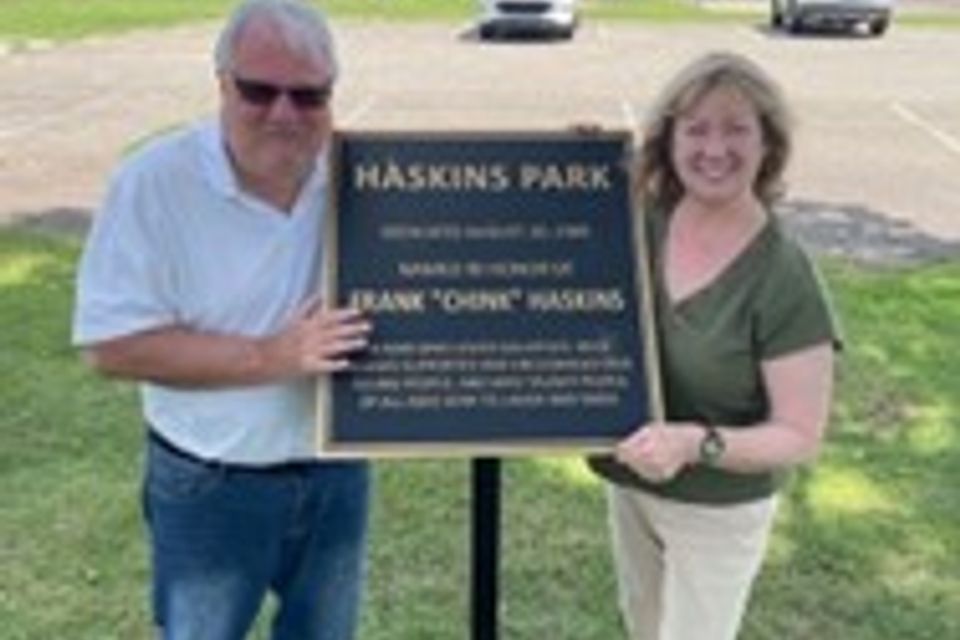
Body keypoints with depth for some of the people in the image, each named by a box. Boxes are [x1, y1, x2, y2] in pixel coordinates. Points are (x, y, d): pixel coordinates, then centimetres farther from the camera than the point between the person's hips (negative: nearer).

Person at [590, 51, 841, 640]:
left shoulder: (785, 279, -25)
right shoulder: (642, 223, -11)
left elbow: (800, 437, -20)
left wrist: (697, 443, -38)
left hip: (718, 511, -5)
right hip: (628, 485, 5)